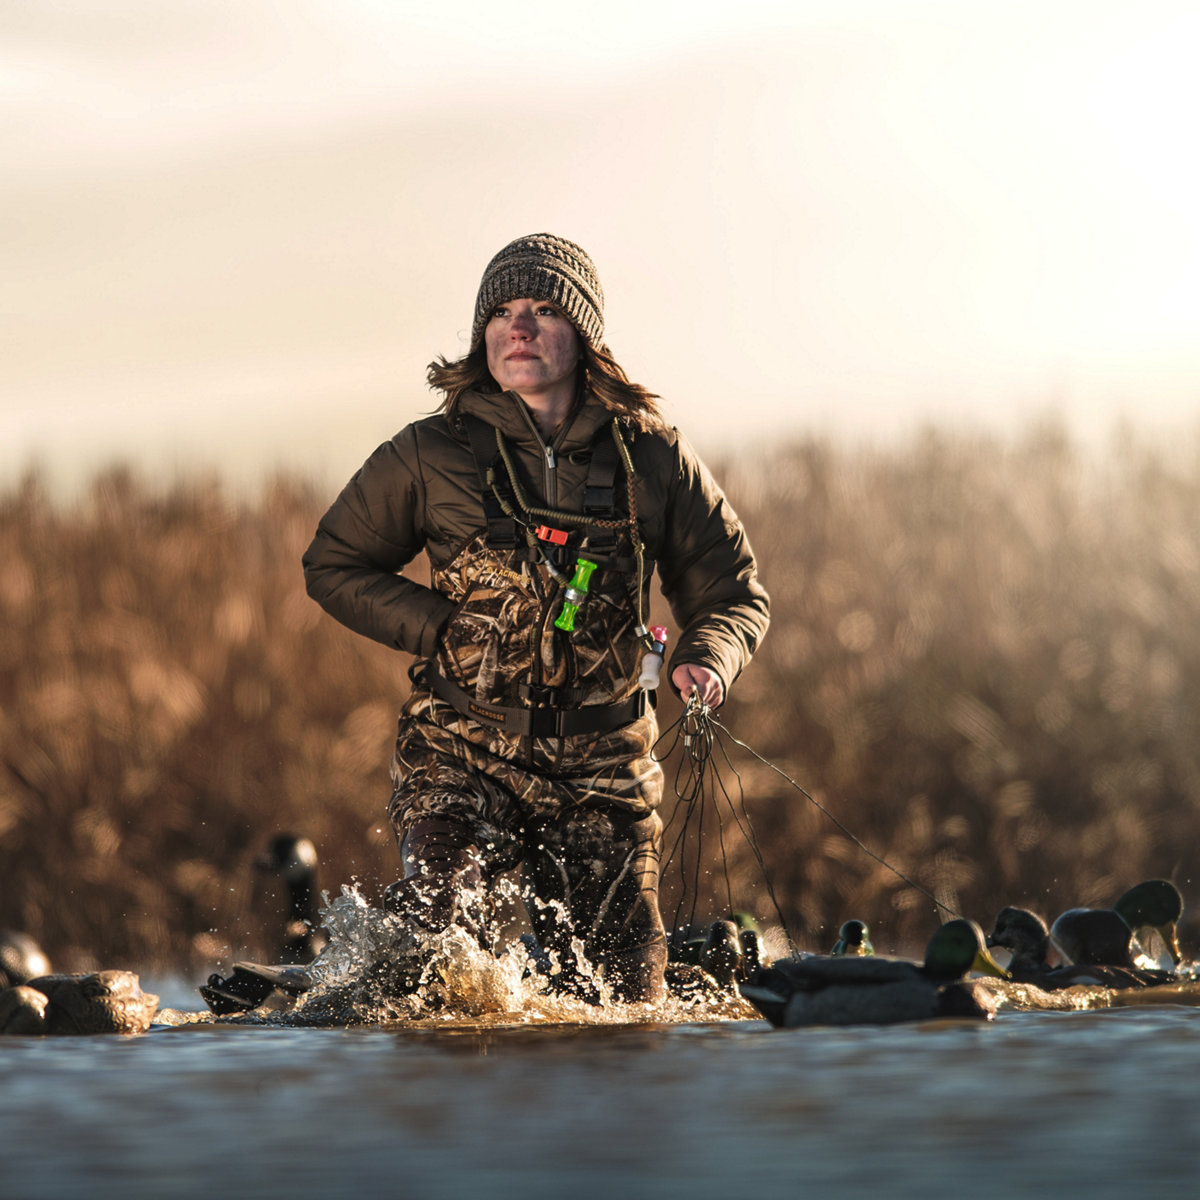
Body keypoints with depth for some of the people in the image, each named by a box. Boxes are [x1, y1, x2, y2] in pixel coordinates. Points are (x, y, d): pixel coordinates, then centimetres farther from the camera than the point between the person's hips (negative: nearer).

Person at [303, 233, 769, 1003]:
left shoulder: (653, 459, 2)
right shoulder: (432, 457, -1)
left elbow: (734, 591, 11)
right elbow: (335, 566, 11)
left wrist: (707, 658, -12)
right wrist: (445, 627, -4)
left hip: (603, 768, 2)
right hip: (465, 749, -2)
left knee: (621, 996, 5)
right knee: (442, 922, -25)